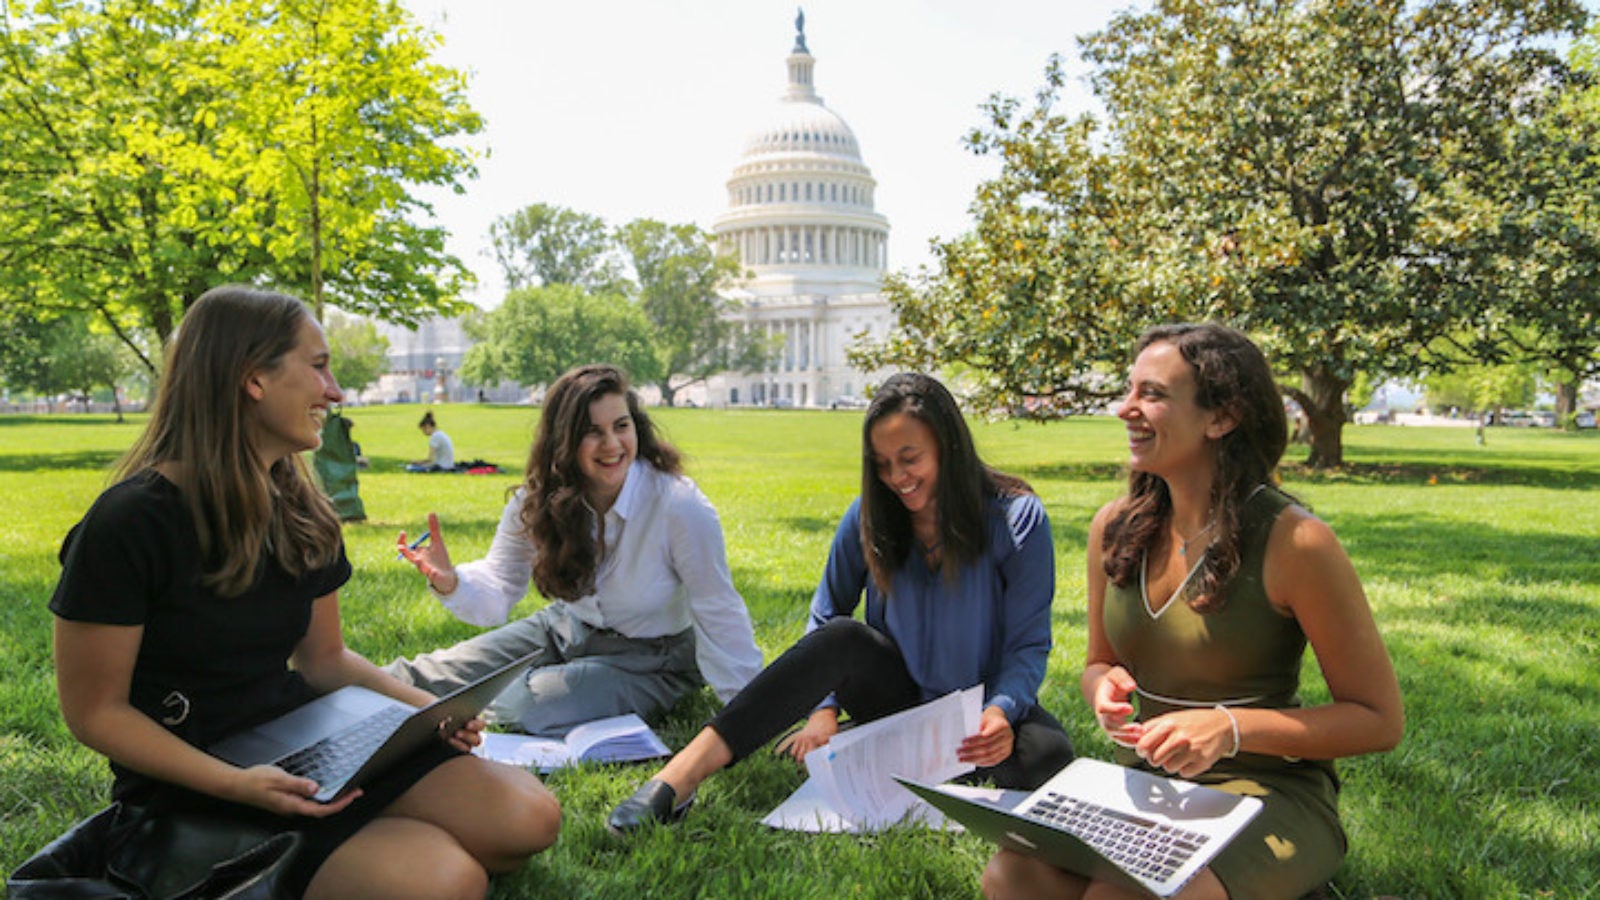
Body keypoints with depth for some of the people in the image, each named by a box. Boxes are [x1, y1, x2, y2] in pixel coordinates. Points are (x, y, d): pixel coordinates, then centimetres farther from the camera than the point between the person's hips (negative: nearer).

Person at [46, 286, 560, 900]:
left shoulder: (301, 515, 6)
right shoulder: (129, 523, -16)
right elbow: (95, 710, -11)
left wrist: (426, 706, -4)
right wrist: (234, 783, -24)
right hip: (193, 790, -7)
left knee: (529, 818, -14)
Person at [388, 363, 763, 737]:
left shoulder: (680, 506, -28)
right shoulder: (537, 501, -11)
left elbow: (718, 614, -23)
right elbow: (498, 592, -9)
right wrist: (448, 582, -33)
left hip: (649, 659, -5)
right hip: (567, 630, 5)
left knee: (518, 707, -22)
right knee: (436, 676, -1)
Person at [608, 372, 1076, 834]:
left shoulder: (1017, 517, -13)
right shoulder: (867, 517, -5)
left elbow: (1029, 643, -11)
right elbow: (825, 618, 2)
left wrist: (1000, 710, -30)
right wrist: (824, 707, -13)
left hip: (981, 704, -1)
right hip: (898, 691, 1)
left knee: (1048, 757, -34)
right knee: (843, 638, -32)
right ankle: (686, 770, -42)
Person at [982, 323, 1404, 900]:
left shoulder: (1293, 541, -14)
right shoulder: (1115, 527, 3)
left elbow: (1380, 719, -8)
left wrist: (1231, 728, -20)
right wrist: (1107, 688, -7)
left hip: (1270, 792, -4)